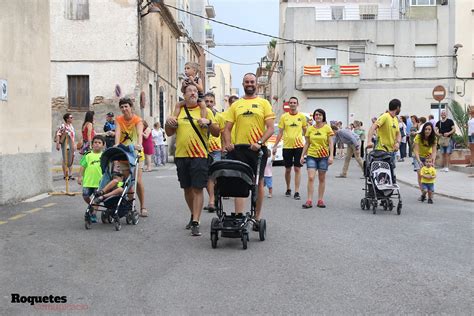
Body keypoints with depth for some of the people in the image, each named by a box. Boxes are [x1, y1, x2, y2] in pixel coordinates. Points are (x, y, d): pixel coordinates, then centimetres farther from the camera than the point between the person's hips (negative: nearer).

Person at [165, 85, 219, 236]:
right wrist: (168, 123, -5)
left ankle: (195, 223, -7)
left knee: (198, 189, -8)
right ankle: (194, 215, 31)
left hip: (199, 155, -4)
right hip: (181, 155, 4)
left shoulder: (206, 111, 5)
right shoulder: (178, 111, 13)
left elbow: (216, 133, 2)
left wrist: (209, 122, -16)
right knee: (187, 188, 13)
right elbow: (169, 133, 16)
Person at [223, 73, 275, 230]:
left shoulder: (264, 103, 5)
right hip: (239, 149, 2)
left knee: (258, 183, 6)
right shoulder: (235, 105, 12)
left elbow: (270, 128, -2)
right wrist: (227, 143, -8)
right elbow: (227, 128, 10)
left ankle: (257, 218, 16)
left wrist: (259, 142, -16)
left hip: (258, 149, -1)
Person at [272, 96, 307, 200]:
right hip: (287, 146, 1)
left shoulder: (302, 116, 3)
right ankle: (288, 189, 28)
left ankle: (297, 192, -2)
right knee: (287, 169, 10)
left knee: (297, 169, -4)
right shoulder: (284, 117, 3)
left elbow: (305, 132, 10)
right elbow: (280, 133, 6)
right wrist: (275, 146, 1)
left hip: (298, 145, -1)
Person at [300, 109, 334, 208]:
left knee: (322, 179, 7)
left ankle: (320, 200, 13)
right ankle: (309, 200, -9)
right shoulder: (310, 129, 6)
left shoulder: (327, 128, 0)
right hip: (311, 155, 1)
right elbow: (307, 143, 12)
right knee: (311, 178, -9)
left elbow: (331, 143, -1)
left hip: (323, 156, -1)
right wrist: (302, 155, 7)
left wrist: (331, 156, -10)